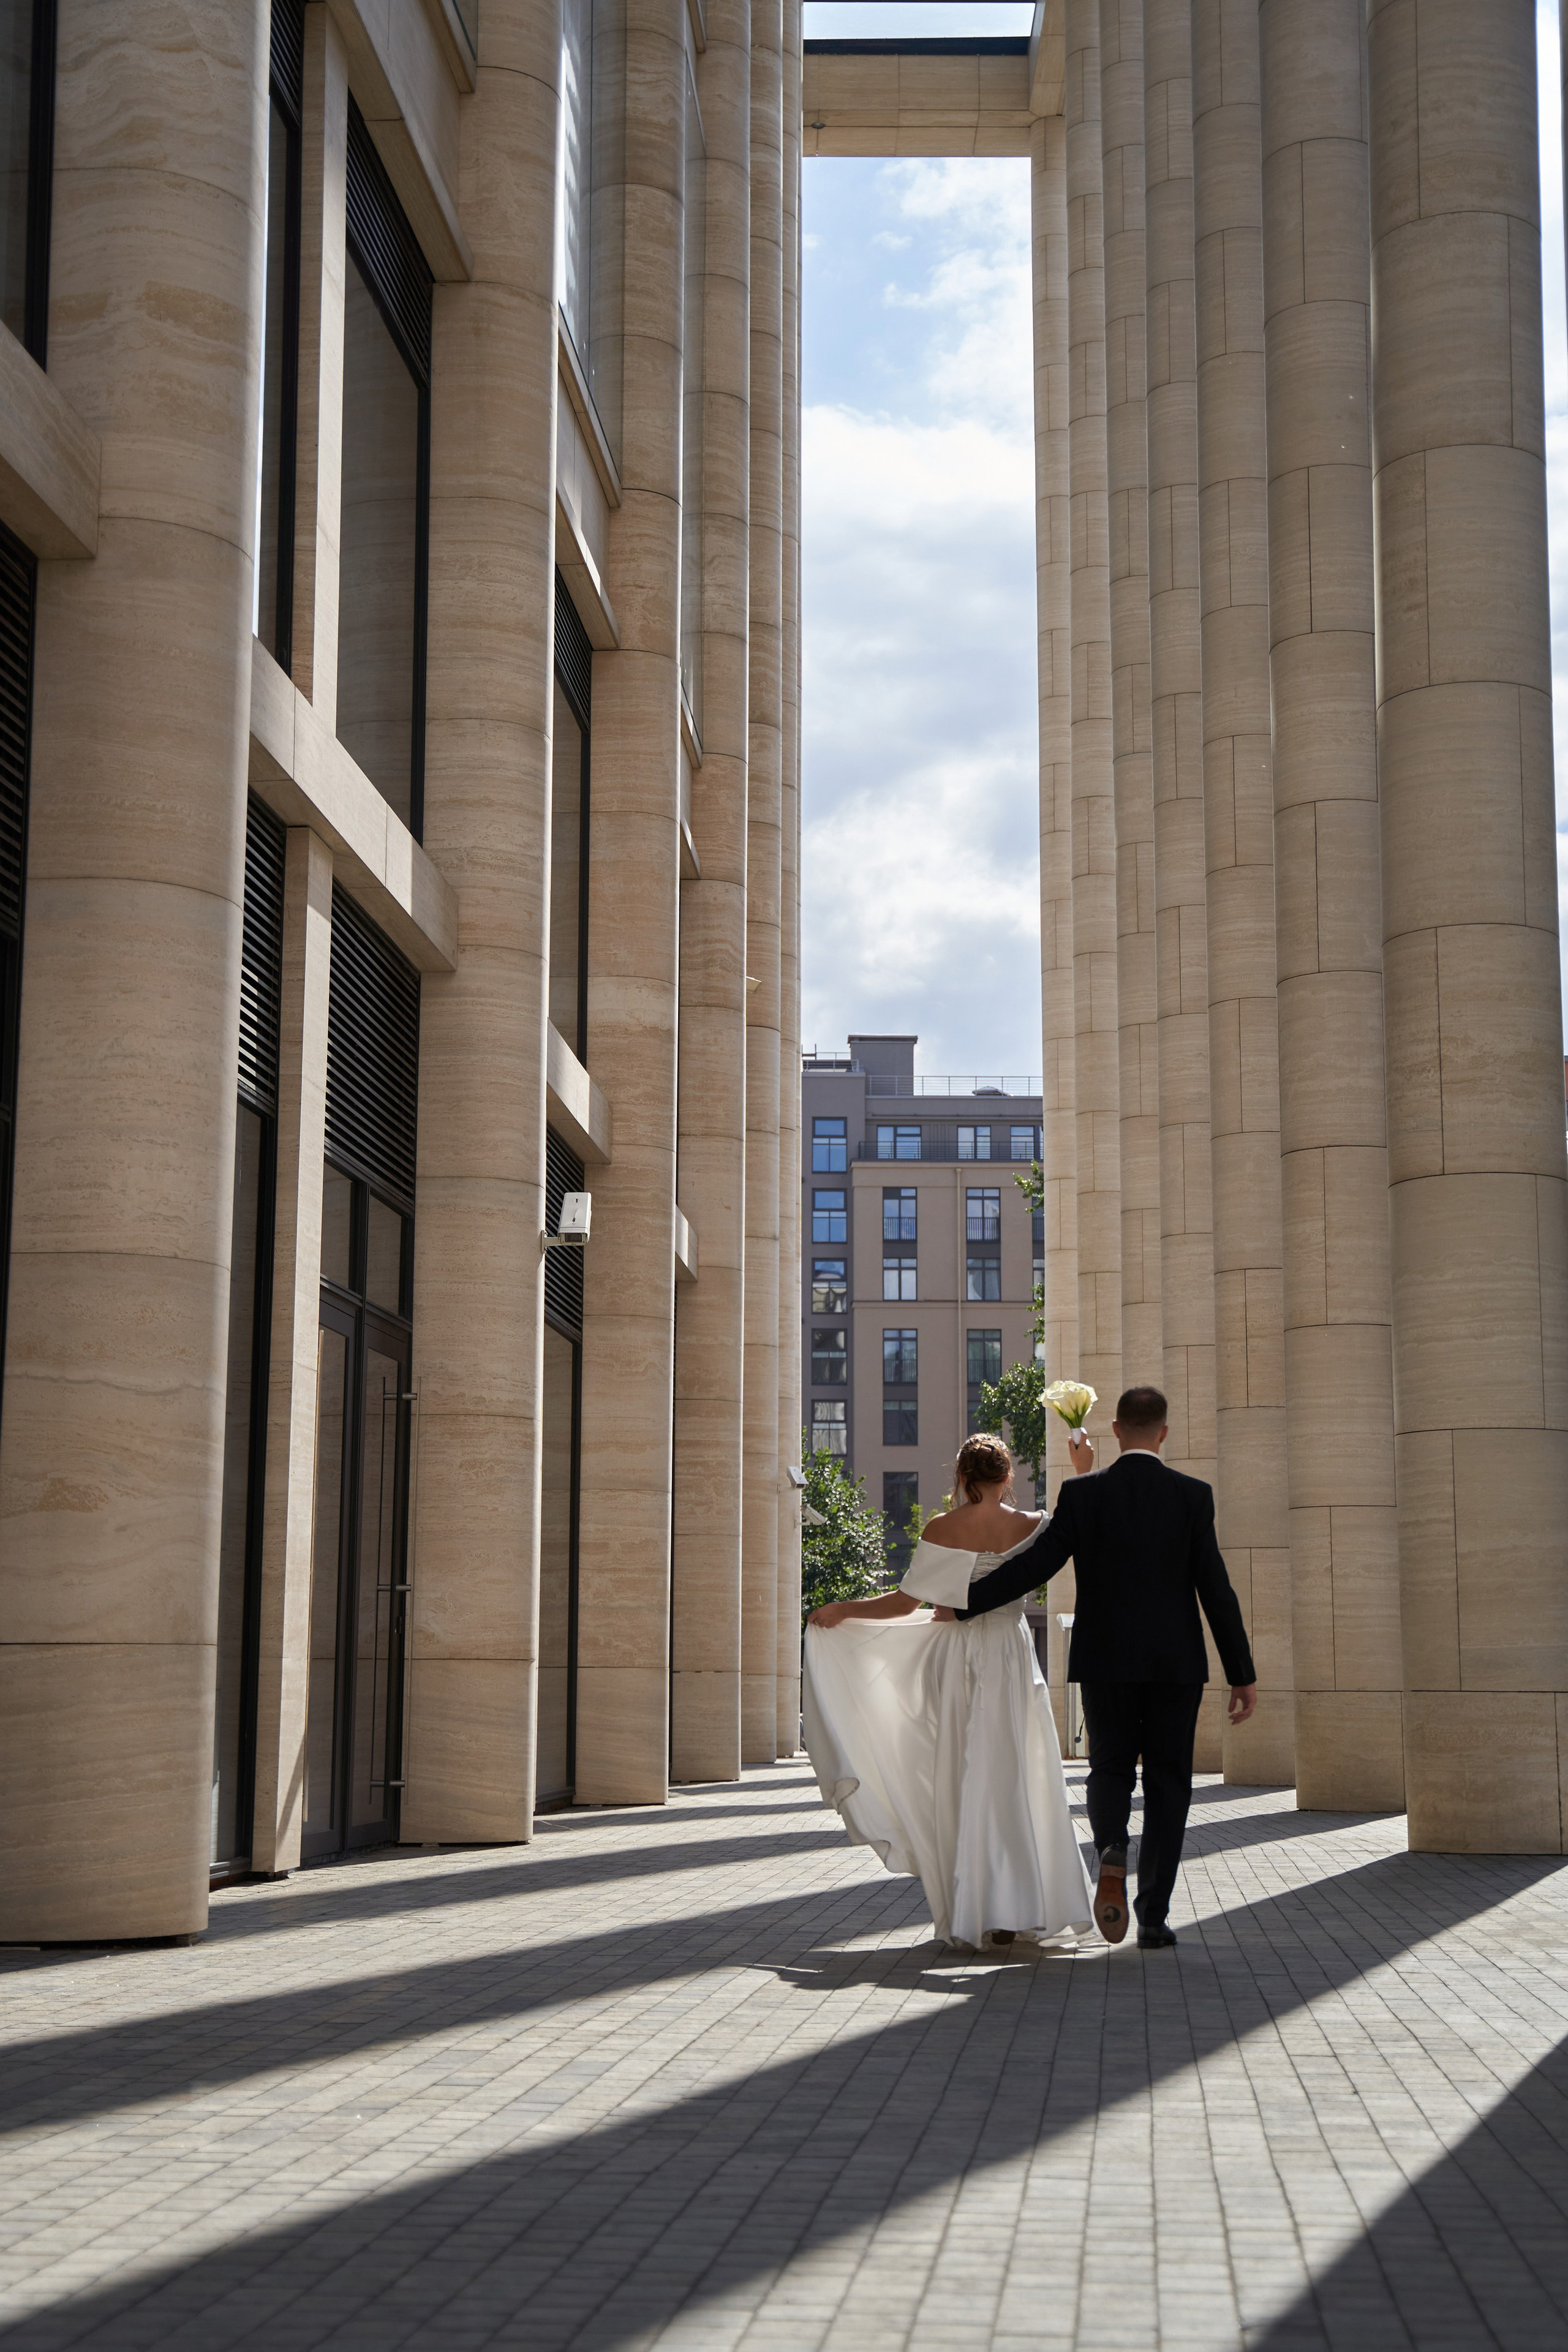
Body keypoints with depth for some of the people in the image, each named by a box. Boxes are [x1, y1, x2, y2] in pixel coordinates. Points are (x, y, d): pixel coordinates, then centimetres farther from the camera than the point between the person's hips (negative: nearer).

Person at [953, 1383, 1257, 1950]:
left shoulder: (1082, 1493, -3)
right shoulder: (1192, 1495, -3)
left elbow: (1034, 1565, -6)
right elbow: (1217, 1590, -5)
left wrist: (962, 1604, 5)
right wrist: (1242, 1674, 0)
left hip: (1105, 1662, 0)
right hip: (1175, 1663, 0)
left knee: (1111, 1771, 14)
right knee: (1167, 1782, 9)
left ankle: (1112, 1852, -18)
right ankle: (1153, 1917, 6)